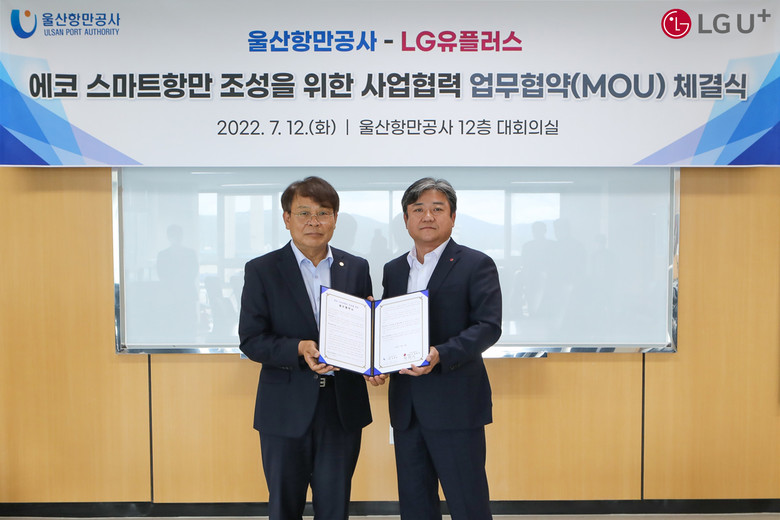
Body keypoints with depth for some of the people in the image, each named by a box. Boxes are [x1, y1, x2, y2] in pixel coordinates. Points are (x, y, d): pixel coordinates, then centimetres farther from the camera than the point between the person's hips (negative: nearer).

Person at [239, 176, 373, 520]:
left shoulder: (356, 268, 5)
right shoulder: (261, 271, -3)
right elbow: (251, 341, -7)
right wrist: (299, 349, -23)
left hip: (343, 407, 2)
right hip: (286, 410, -2)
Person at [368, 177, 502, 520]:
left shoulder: (476, 265, -3)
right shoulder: (393, 270, 14)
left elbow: (488, 326, -12)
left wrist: (440, 355, -26)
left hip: (455, 405, -5)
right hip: (406, 406, 6)